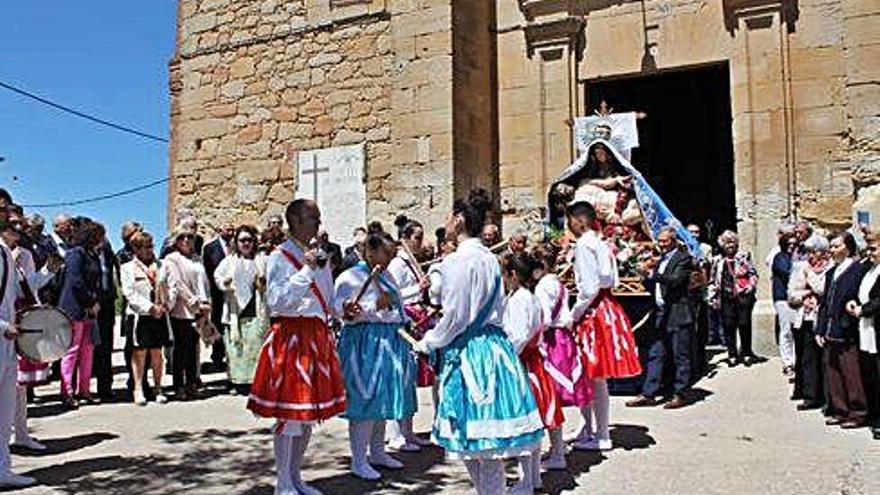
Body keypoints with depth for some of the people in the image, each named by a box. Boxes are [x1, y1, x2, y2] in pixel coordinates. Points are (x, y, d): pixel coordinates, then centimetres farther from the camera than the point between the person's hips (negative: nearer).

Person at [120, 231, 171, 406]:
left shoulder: (160, 266, 12)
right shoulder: (127, 268, 2)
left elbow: (172, 287, 10)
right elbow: (130, 294, -7)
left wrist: (166, 304, -7)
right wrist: (150, 307, -15)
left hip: (160, 316, 3)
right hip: (139, 316, -3)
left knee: (156, 353, 8)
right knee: (139, 353, 2)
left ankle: (157, 388, 16)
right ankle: (138, 390, 11)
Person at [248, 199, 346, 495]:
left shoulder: (320, 256, 15)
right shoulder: (279, 257, -7)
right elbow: (277, 301, -19)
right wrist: (307, 270, -20)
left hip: (318, 337, 8)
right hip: (290, 336, -7)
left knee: (309, 413, 13)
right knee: (289, 414, -2)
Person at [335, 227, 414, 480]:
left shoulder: (387, 276, 17)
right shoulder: (350, 277, -7)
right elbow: (342, 311, -17)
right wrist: (375, 307, -27)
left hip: (390, 343, 8)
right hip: (365, 343, -8)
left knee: (384, 399, 12)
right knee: (365, 400, -7)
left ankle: (377, 451, 25)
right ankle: (358, 461, 3)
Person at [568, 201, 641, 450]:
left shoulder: (584, 245, -13)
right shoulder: (600, 244, 14)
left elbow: (589, 287, -19)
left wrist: (573, 315, -10)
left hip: (594, 312, -9)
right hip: (606, 307, 9)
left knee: (595, 376, -2)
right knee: (589, 376, 14)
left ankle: (602, 436, 6)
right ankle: (589, 428, 22)